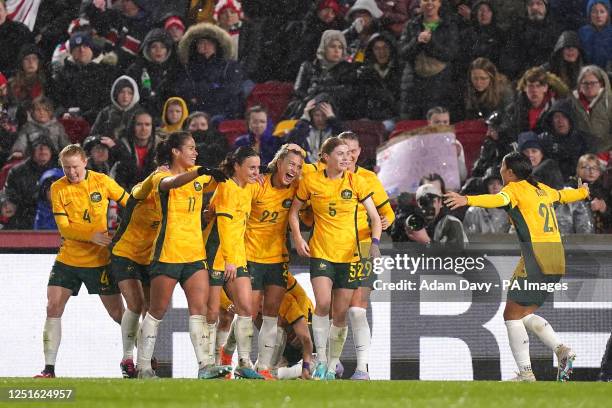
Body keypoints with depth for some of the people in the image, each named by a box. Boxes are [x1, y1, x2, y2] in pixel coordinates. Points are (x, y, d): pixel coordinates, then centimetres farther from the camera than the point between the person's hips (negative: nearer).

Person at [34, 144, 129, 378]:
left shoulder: (102, 182, -5)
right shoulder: (58, 188, -4)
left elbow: (128, 203, 9)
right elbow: (63, 227, -11)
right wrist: (92, 235, -23)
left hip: (99, 260, -1)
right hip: (67, 260, 1)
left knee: (118, 313, 1)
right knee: (53, 308, -7)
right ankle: (49, 369, -2)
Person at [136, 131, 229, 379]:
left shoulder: (198, 176, 12)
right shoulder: (161, 177, -7)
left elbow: (219, 180, 28)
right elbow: (172, 183, -31)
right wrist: (199, 172, -47)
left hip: (195, 254, 5)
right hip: (167, 254, -5)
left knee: (199, 309, -5)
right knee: (158, 311, 1)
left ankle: (205, 365, -11)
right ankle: (143, 366, 9)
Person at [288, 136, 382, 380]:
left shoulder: (355, 181, -1)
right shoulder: (310, 181, -1)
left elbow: (375, 218, 2)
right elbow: (294, 211, 12)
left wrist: (375, 242, -15)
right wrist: (297, 238, -2)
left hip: (349, 253, 1)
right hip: (320, 251, -1)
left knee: (341, 313, 1)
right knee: (323, 303, -21)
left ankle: (332, 366, 15)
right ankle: (321, 360, -7)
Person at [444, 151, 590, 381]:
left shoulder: (515, 188, -2)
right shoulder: (542, 190, 20)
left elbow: (498, 200, -25)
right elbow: (565, 196, 40)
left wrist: (467, 200, -41)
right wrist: (584, 191, 63)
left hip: (536, 255, -8)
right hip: (557, 259, 8)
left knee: (512, 314, -2)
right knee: (525, 314, 16)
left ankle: (526, 373, -9)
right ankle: (561, 349, -3)